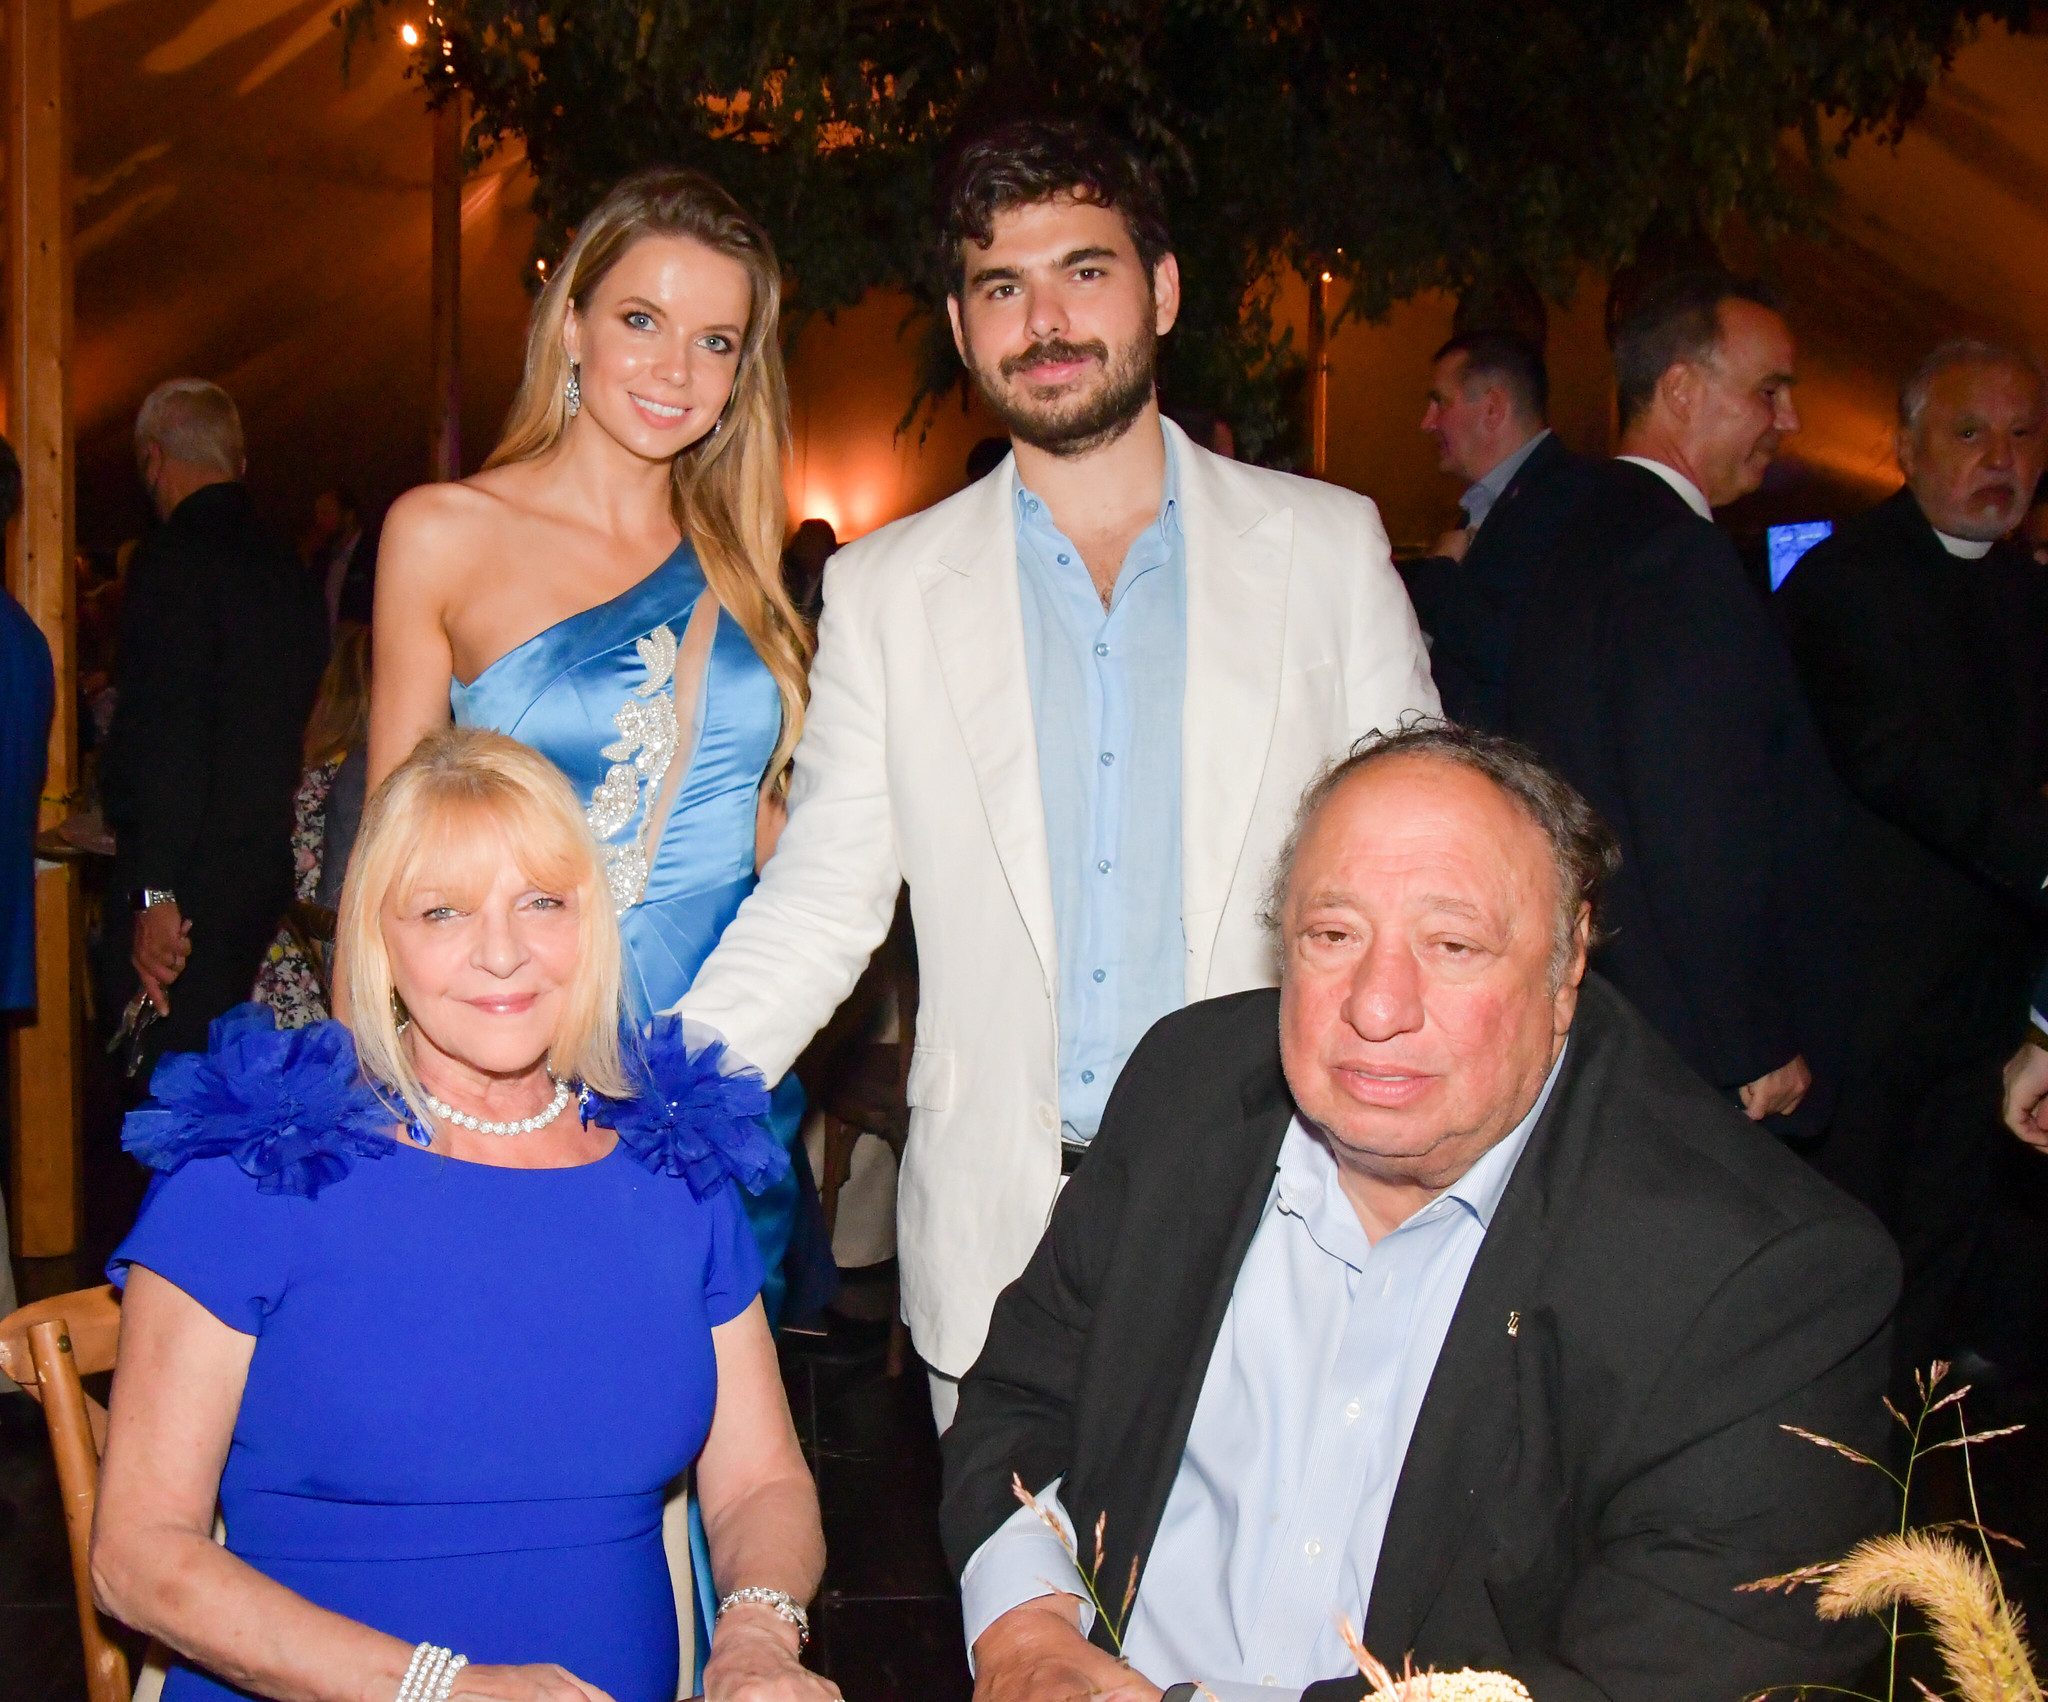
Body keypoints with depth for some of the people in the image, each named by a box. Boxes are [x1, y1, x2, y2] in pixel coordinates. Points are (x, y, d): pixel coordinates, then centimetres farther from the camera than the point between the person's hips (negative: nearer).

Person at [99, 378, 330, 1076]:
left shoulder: (174, 556, -12)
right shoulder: (289, 567, 13)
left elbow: (168, 736, -19)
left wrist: (155, 893, -18)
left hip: (188, 884, -9)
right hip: (266, 861, 9)